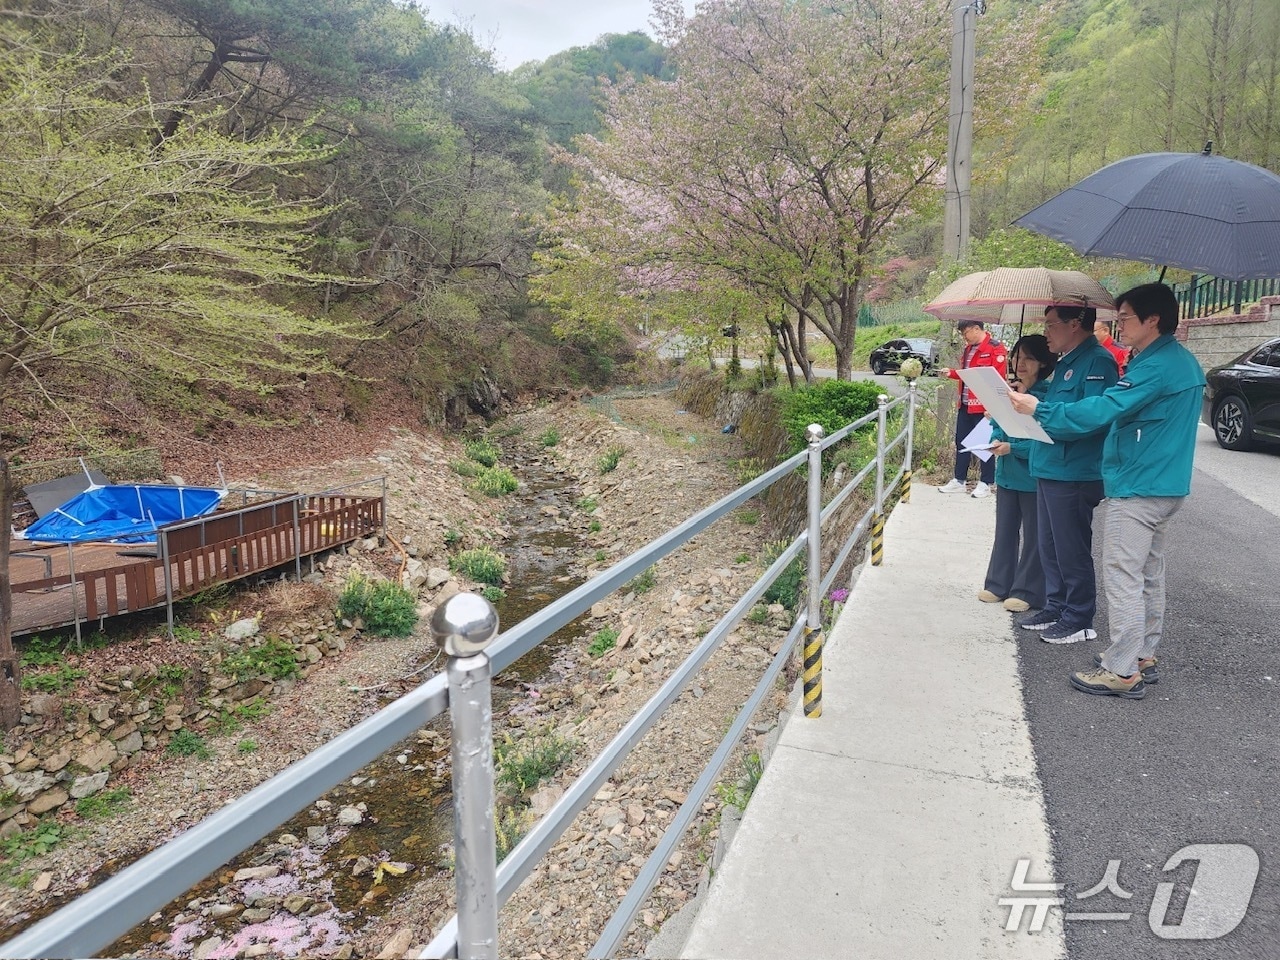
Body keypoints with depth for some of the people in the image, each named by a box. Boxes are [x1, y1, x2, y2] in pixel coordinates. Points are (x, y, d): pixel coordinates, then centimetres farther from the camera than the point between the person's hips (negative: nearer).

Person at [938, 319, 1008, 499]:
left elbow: (999, 379, -17)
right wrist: (951, 373, 8)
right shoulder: (968, 348, 14)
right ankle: (959, 481, 21)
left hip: (983, 407, -8)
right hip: (965, 405, 8)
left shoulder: (995, 349, -13)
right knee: (961, 442, 12)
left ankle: (985, 484, 11)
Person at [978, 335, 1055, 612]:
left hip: (1033, 475, -6)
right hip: (1007, 473, 6)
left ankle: (1026, 591, 17)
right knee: (1004, 530, 15)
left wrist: (1012, 448, -23)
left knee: (1033, 535, 7)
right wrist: (996, 440, -10)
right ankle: (998, 584, 26)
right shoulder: (1008, 389, 4)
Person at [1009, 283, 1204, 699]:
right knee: (1148, 575, 17)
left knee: (1123, 579, -6)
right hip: (1164, 485, 11)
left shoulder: (1155, 367, -19)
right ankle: (1143, 655, 27)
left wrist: (1040, 409, -17)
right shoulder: (1183, 362, 14)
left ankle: (1123, 672, -1)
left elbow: (1101, 410, -25)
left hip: (1137, 490, -11)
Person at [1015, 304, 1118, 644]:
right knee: (1050, 546, 17)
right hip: (1050, 469, 10)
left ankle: (1079, 620, 13)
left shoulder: (1097, 362, -14)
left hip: (1073, 474, -10)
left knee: (1072, 550, 1)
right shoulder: (1066, 362, 17)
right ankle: (1056, 607, 29)